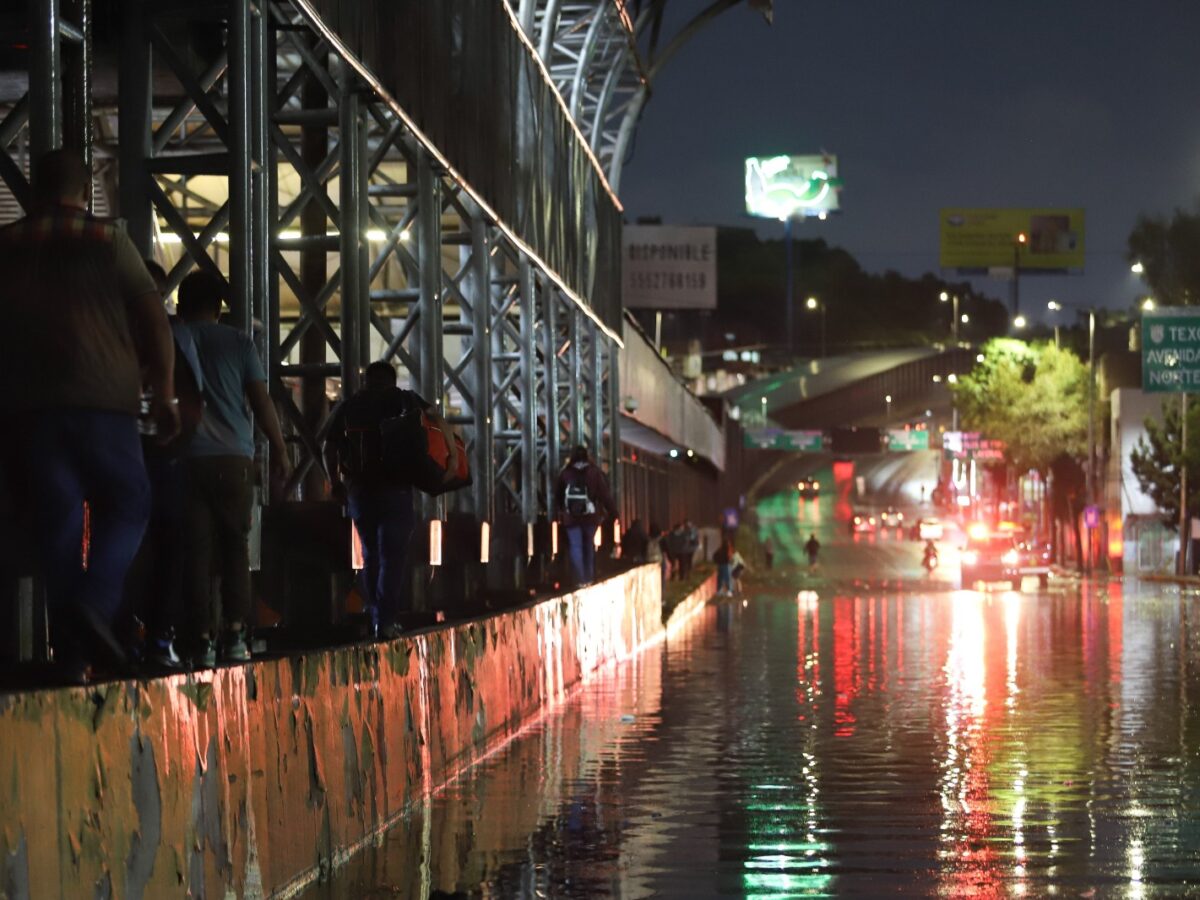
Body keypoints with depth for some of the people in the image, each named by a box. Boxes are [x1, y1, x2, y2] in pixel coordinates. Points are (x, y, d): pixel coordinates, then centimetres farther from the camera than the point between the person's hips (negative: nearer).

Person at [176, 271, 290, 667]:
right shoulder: (237, 343, 6)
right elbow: (261, 401, 5)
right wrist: (279, 449, 14)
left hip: (187, 458, 0)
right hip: (233, 456, 0)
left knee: (197, 549, 0)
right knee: (235, 546, 8)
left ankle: (204, 639, -6)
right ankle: (235, 635, -1)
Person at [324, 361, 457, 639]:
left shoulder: (347, 407, 12)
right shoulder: (402, 399, 6)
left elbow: (329, 449, 6)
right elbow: (436, 420, -7)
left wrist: (335, 483, 16)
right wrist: (453, 454, -3)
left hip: (358, 491, 3)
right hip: (395, 489, -3)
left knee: (371, 555, 14)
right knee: (392, 555, -3)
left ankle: (376, 616, 13)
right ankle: (386, 620, -13)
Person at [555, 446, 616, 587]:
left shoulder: (565, 473, 1)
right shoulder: (594, 472, -3)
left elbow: (558, 494, 10)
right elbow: (604, 494, -6)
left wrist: (561, 510, 23)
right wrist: (612, 511, -1)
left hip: (571, 517, -1)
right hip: (590, 515, 1)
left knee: (575, 546, 0)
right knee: (589, 545, 15)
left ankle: (580, 579, -10)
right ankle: (589, 577, 17)